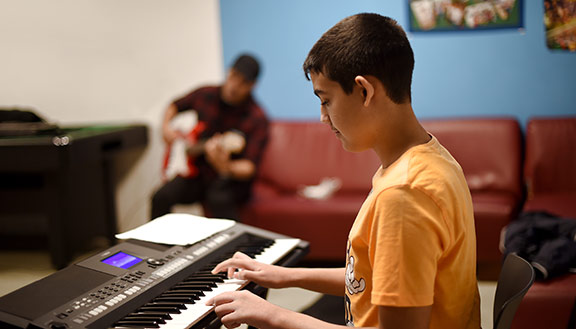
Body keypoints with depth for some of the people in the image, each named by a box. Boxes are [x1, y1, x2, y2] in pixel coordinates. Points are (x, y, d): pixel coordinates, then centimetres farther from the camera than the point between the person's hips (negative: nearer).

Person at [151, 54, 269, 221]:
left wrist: (225, 167, -43)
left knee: (219, 200, -37)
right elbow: (175, 106, 22)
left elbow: (250, 167, -23)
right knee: (161, 198, -21)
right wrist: (166, 126, 4)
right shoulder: (205, 95, 0)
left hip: (233, 181, -4)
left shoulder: (257, 119, -15)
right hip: (197, 172, 4)